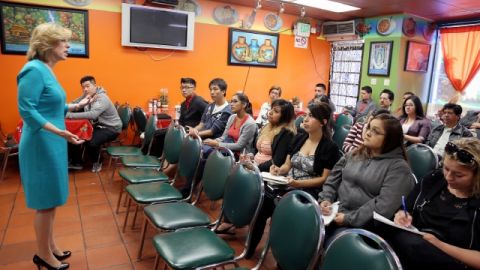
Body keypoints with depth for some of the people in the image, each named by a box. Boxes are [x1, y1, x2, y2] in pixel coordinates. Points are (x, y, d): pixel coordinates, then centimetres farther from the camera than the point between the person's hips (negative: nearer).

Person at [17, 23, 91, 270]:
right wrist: (59, 132, -30)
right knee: (45, 201, 3)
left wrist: (77, 106, 18)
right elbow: (27, 110, -23)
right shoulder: (34, 70, -17)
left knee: (50, 199, 18)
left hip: (52, 145, 9)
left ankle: (49, 246, 32)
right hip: (41, 146, -9)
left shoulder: (47, 71, 11)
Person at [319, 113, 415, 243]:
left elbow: (384, 206, -16)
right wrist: (325, 199, -4)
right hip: (333, 213, 5)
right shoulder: (354, 155, 13)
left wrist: (349, 218, -17)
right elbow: (333, 179, 14)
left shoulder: (398, 167, -6)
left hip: (361, 225, -5)